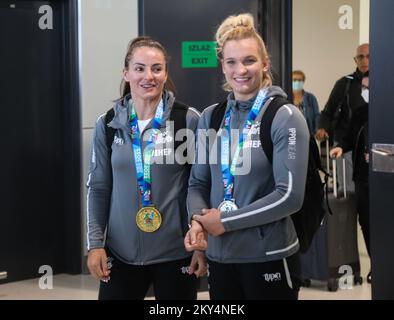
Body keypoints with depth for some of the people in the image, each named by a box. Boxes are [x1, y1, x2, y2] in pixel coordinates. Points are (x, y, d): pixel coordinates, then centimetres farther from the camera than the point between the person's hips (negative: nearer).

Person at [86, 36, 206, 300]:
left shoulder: (189, 120, -5)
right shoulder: (108, 124, 2)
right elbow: (98, 188, 7)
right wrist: (95, 243, 1)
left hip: (176, 252, -2)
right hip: (121, 253, 2)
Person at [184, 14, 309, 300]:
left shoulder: (286, 118, -8)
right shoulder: (211, 118, 6)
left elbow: (290, 196, -15)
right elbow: (199, 182, 9)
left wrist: (225, 221, -14)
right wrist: (197, 219, -12)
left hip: (270, 257, -4)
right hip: (219, 256, 4)